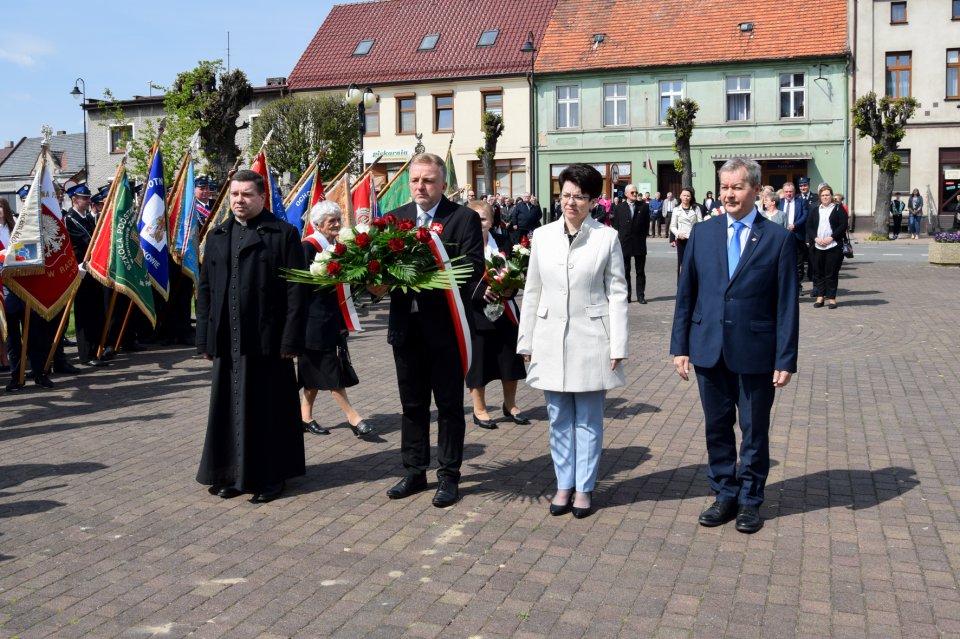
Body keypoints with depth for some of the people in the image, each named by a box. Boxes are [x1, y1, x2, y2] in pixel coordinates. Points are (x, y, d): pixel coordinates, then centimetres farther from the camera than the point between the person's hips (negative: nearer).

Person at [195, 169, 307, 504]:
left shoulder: (284, 233, -3)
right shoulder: (217, 235, 14)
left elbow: (296, 289, -7)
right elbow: (205, 287, 15)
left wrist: (291, 339, -12)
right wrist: (205, 336, 8)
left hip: (266, 339, -5)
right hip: (227, 341, 5)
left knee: (268, 410, 3)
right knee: (230, 407, 11)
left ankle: (271, 476, 16)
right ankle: (232, 473, 24)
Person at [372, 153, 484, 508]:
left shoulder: (464, 218, -5)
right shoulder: (395, 218, 10)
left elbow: (473, 268, -14)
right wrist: (378, 284, -14)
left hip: (444, 326, -4)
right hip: (405, 326, 5)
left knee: (449, 404, 7)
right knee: (412, 404, 15)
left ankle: (449, 476, 19)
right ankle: (414, 472, 28)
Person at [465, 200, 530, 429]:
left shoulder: (503, 243, 2)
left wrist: (510, 289, -15)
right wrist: (481, 291, -25)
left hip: (504, 312, 4)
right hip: (475, 313, -4)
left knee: (509, 359, 12)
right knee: (477, 362, 6)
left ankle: (510, 405, 30)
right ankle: (479, 409, 22)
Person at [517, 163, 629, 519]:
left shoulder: (607, 238, -3)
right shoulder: (542, 236, 5)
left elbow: (617, 294, -2)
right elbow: (532, 292, 8)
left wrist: (618, 345, -7)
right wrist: (526, 341, 7)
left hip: (590, 339, -2)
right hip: (551, 339, 3)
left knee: (588, 420, 7)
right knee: (559, 418, 11)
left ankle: (585, 488, 20)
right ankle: (564, 485, 24)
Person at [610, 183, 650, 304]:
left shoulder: (644, 206, 4)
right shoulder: (619, 208, 4)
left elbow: (647, 224, 7)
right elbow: (616, 225, 5)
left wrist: (642, 237, 2)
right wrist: (620, 239, -1)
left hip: (639, 244, 0)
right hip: (624, 244, 0)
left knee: (640, 271, 3)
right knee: (625, 271, 4)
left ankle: (641, 295, 8)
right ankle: (626, 295, 10)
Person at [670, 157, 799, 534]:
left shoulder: (778, 239, -4)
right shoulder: (702, 233, 4)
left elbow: (787, 304, -5)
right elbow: (686, 294, 6)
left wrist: (785, 359, -8)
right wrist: (680, 346, 2)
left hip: (756, 353, -2)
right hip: (709, 349, 3)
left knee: (754, 431, 10)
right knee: (717, 427, 13)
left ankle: (749, 500, 26)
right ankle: (725, 495, 28)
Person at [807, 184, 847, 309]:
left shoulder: (838, 209, 4)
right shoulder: (814, 210, 14)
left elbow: (843, 226, -4)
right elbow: (809, 226, 8)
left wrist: (831, 238, -13)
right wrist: (816, 238, -8)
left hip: (833, 246, -3)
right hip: (817, 246, 3)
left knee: (832, 273, -2)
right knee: (818, 272, 4)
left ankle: (831, 298, 4)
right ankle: (820, 297, 10)